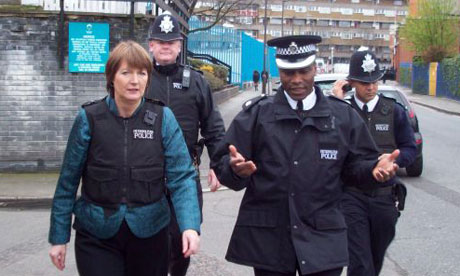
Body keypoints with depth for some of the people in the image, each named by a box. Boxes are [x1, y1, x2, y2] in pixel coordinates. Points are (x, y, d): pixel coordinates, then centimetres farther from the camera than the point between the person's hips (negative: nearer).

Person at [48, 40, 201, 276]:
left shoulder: (162, 118, -5)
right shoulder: (89, 118, -6)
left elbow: (181, 176, -10)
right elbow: (68, 182, -1)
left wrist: (190, 226, -25)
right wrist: (59, 237, 0)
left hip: (149, 232, 2)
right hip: (97, 237, -1)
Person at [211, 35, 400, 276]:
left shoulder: (343, 116, 7)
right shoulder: (256, 114, 1)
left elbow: (357, 163, 11)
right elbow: (222, 163, -2)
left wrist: (375, 168, -11)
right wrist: (236, 168, -25)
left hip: (323, 238, 1)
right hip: (267, 238, 0)